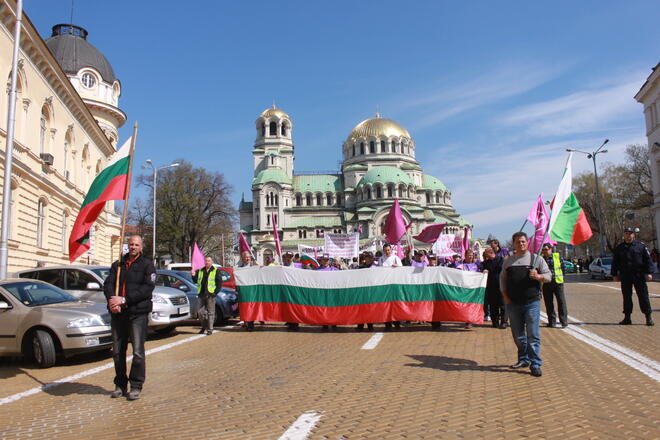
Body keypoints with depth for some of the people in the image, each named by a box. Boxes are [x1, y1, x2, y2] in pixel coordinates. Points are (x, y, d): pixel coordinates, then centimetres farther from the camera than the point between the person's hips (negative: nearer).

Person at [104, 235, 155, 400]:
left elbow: (148, 287, -9)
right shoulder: (117, 265, 18)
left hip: (138, 313, -4)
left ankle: (136, 386, 6)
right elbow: (108, 284, 7)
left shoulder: (147, 264, 3)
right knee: (117, 352, 9)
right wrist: (112, 300, -14)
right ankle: (120, 385, 22)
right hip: (117, 313, 4)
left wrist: (124, 299, -16)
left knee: (138, 352, -5)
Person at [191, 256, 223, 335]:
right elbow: (196, 281, 17)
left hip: (210, 295, -5)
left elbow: (220, 283, -3)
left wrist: (215, 292, -12)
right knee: (200, 312, 7)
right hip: (201, 295, 5)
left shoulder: (216, 271, 0)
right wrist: (194, 276, -2)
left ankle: (210, 329, 4)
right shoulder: (200, 271, 15)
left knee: (210, 312, -1)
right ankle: (204, 327, 23)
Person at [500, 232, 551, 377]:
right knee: (518, 334, 11)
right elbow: (502, 278, 15)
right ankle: (523, 359, 26)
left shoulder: (536, 259, 5)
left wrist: (538, 276, -17)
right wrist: (505, 296, 4)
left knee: (533, 335, -5)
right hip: (513, 303, 3)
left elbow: (549, 275, 4)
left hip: (532, 302, -3)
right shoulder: (508, 261, 11)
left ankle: (535, 364, 1)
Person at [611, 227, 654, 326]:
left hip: (639, 275, -2)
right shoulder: (619, 248, 9)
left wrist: (649, 272, -7)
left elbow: (648, 260, 1)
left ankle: (649, 317, 5)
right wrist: (614, 274, 7)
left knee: (643, 295, -2)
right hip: (625, 276, 2)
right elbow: (615, 262, 12)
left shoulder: (641, 246, 3)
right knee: (626, 296, 6)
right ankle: (627, 317, 12)